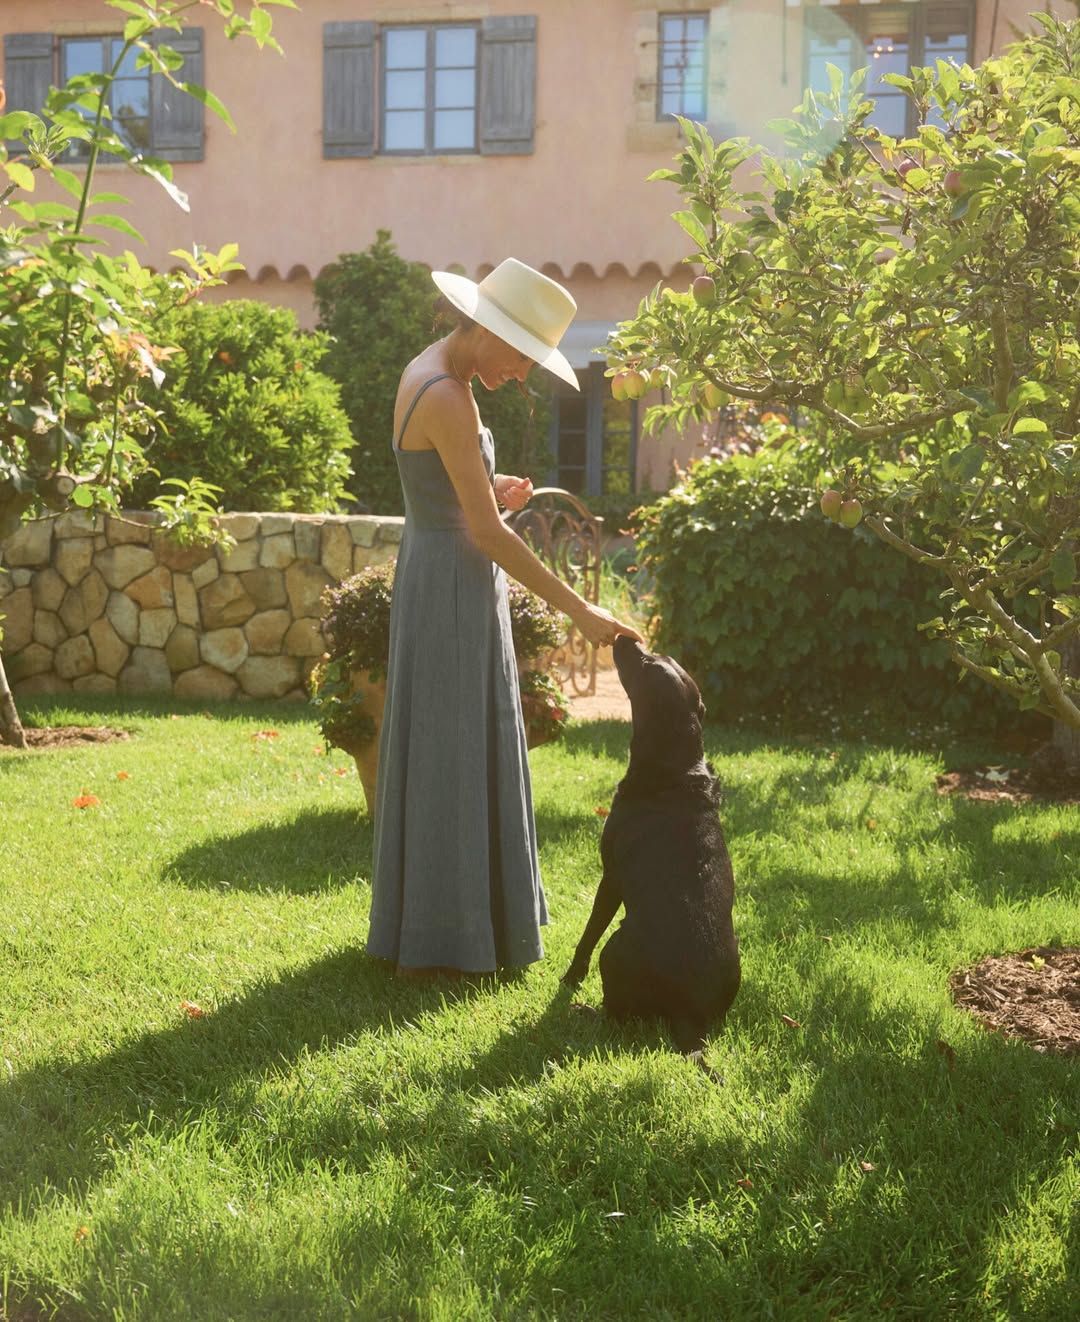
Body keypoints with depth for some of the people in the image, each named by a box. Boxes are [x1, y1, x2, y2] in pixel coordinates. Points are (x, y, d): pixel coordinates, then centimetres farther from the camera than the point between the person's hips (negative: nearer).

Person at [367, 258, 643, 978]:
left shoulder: (429, 371, 9)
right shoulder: (448, 398, -21)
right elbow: (486, 532, -24)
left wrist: (492, 489, 1)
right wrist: (577, 608, -21)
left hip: (437, 574, 10)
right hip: (453, 585, -10)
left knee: (462, 749, 17)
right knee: (450, 753, -1)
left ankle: (437, 921, 28)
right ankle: (442, 938, 10)